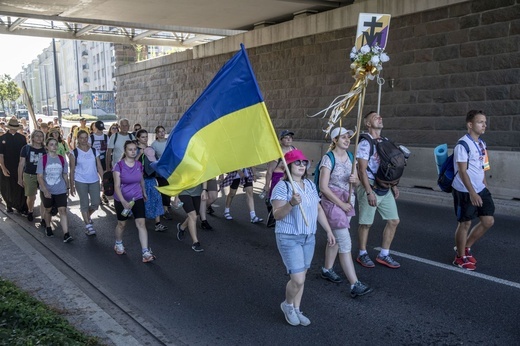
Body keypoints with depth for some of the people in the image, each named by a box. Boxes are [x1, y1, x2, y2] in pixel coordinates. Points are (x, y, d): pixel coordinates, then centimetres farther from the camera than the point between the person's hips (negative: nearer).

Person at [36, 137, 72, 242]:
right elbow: (40, 177, -12)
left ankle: (66, 234, -14)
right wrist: (45, 190, -21)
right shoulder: (43, 159, -11)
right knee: (48, 210, 18)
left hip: (60, 190, 1)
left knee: (63, 210, -10)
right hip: (46, 191, -1)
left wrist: (67, 187, 10)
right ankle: (48, 228, 42)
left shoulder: (62, 159, -2)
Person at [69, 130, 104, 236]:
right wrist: (72, 185, -1)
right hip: (80, 182, -2)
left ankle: (87, 216, 32)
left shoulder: (94, 151, 5)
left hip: (94, 181, 2)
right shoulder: (74, 152, -1)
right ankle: (88, 225, 16)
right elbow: (72, 170, 1)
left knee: (96, 203, 1)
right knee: (84, 204, 3)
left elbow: (99, 167, 6)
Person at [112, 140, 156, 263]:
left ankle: (146, 253, -10)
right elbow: (117, 186, -22)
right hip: (122, 200, -2)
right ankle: (118, 244, 43)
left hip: (137, 198, 3)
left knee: (141, 223, -8)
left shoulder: (139, 165, -4)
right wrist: (123, 201, -35)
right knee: (122, 224, 15)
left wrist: (144, 192, 28)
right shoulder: (119, 165, -17)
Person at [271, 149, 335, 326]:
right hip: (289, 238, -6)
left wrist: (329, 231, 13)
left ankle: (296, 310, 31)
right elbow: (277, 214, -21)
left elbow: (319, 209, 15)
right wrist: (292, 203, -37)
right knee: (298, 279, -9)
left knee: (301, 276, 14)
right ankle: (287, 305, 21)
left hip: (309, 238, 7)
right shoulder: (282, 186, -14)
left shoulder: (310, 185, 7)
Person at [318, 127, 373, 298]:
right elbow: (323, 187, -17)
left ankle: (327, 270, 37)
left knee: (335, 238, 19)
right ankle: (355, 285, -8)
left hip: (348, 201, 7)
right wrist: (341, 204, -16)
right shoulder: (328, 158, -13)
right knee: (345, 243, -10)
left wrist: (355, 180, -12)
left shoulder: (350, 157, 7)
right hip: (332, 202, -7)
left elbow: (356, 183, 12)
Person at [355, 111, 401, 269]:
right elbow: (362, 170, -17)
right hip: (370, 187, -7)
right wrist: (369, 192, -22)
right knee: (366, 223, 3)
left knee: (393, 220, 8)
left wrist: (394, 185, 15)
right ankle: (362, 254, 21)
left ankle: (384, 255, 21)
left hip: (385, 188, 7)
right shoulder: (365, 143, -12)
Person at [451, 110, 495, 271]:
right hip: (465, 191, -8)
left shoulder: (481, 144, 10)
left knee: (488, 221, 9)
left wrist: (485, 186, 18)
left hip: (481, 190, 8)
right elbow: (462, 171, -20)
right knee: (465, 223, 3)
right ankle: (460, 257, 20)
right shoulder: (463, 145, -17)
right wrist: (472, 193, -24)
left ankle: (465, 247, 27)